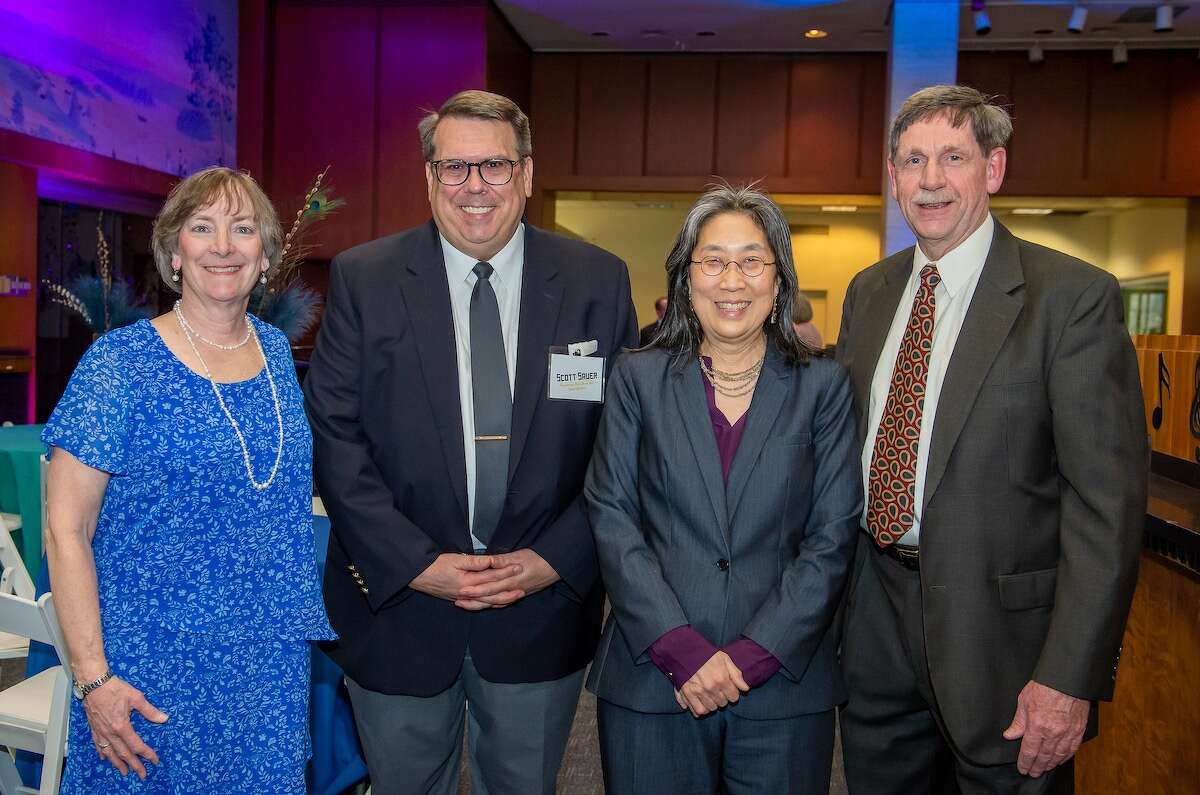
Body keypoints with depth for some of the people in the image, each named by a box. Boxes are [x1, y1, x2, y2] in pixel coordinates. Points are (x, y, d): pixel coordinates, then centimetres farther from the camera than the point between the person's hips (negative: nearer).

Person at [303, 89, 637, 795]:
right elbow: (335, 438, -7)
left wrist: (557, 559, -11)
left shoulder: (599, 282, -2)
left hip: (544, 613, 1)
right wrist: (416, 565, -13)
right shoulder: (363, 280, -4)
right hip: (399, 606, 0)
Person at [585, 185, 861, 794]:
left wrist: (752, 657, -11)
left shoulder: (824, 386, 2)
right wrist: (679, 650, -12)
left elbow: (832, 538, -2)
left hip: (784, 685, 0)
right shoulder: (639, 377, 3)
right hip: (651, 683, 0)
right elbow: (611, 519, -3)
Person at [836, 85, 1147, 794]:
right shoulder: (869, 291, 8)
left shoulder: (1074, 297, -12)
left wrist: (1070, 678, -19)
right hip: (876, 610, 6)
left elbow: (1108, 501, -15)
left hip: (999, 627, -5)